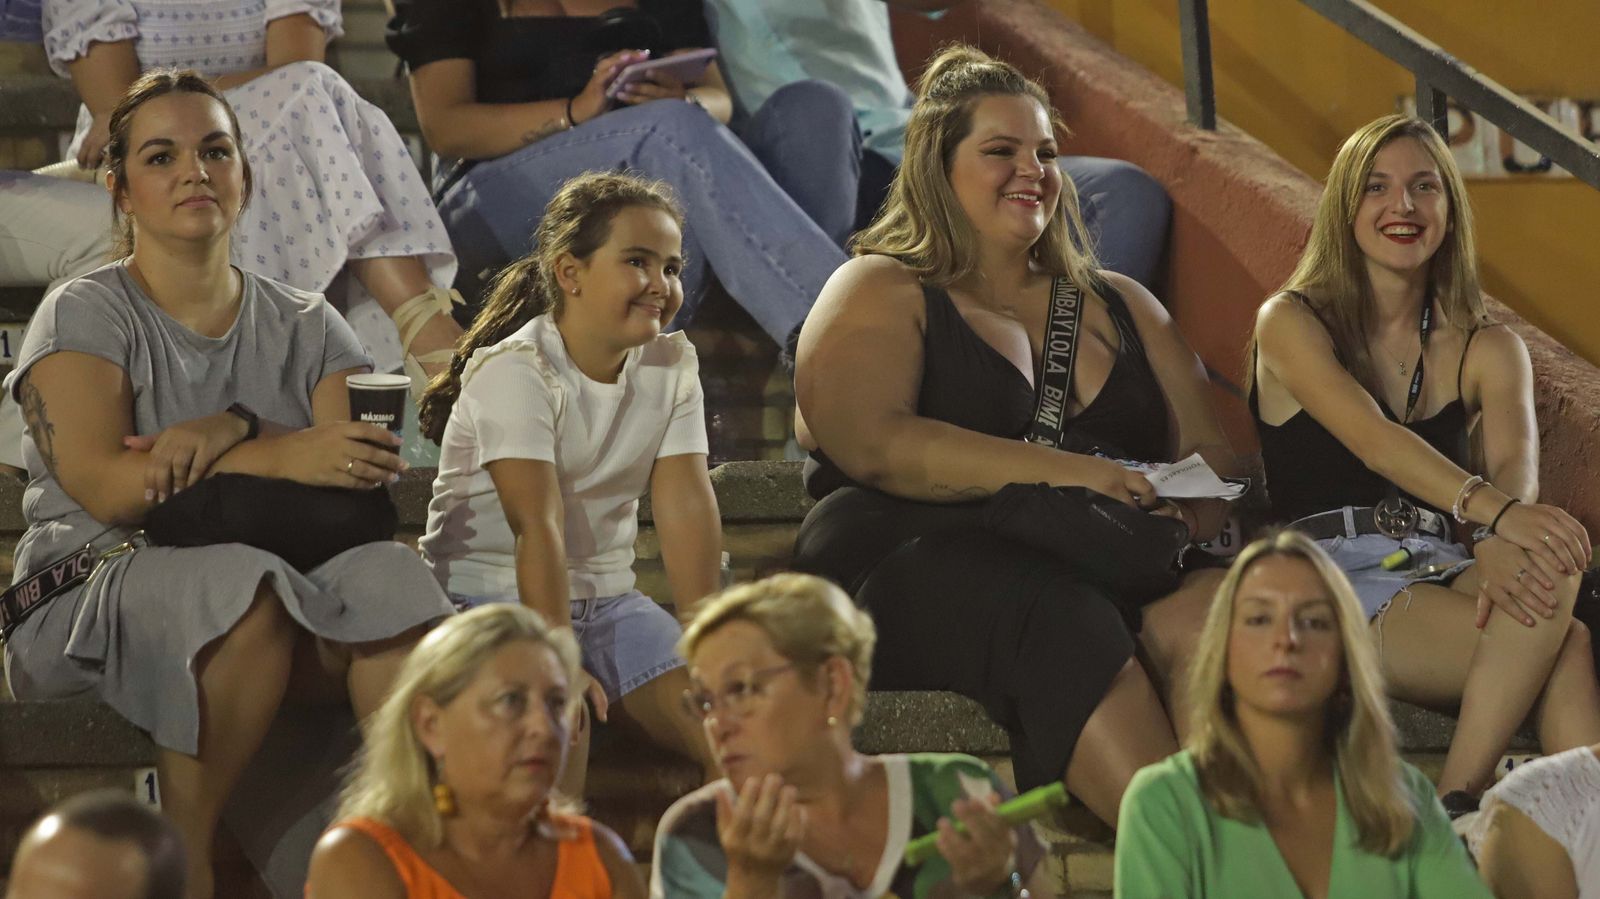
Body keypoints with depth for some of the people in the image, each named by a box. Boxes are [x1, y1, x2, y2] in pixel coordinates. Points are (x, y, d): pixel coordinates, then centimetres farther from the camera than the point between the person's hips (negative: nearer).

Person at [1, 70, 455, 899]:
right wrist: (280, 456, -24)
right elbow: (103, 484, -13)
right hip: (89, 603, -3)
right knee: (241, 584, -37)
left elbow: (368, 463, -1)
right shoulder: (84, 317, 4)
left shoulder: (304, 328, 17)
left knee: (388, 576, -29)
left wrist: (229, 430, -18)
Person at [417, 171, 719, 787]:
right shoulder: (517, 371, -15)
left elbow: (686, 507, -5)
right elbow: (538, 524, -24)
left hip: (604, 599, 6)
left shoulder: (672, 367, 4)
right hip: (491, 597, -6)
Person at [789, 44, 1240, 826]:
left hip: (1107, 562, 4)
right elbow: (871, 444, -7)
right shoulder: (880, 293, 12)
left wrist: (1196, 502, -5)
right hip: (918, 560, -4)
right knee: (1057, 619, -39)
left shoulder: (1120, 306, 30)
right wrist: (1061, 472, -17)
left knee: (1200, 609, -32)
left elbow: (1210, 454, 22)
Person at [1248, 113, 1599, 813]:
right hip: (1334, 573, -4)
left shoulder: (1486, 349, 15)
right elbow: (1373, 439, -17)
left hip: (1440, 570, 4)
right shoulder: (1291, 323, 3)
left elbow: (1516, 460, -7)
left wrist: (1499, 547, -33)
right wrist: (1496, 512, -35)